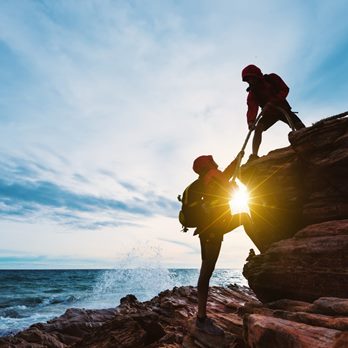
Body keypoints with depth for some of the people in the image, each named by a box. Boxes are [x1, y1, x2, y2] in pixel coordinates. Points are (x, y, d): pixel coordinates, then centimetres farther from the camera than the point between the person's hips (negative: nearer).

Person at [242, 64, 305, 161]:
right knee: (258, 129, -26)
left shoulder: (272, 78, -11)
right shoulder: (252, 92, -11)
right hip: (269, 113, 0)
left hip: (283, 108, 1)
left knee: (301, 128, -13)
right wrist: (251, 121, -47)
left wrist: (272, 102, -36)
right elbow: (252, 107, -26)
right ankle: (254, 155, -32)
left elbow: (285, 90, -19)